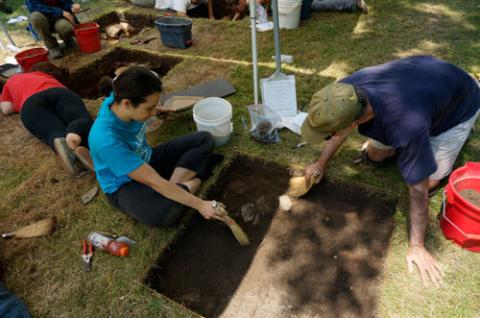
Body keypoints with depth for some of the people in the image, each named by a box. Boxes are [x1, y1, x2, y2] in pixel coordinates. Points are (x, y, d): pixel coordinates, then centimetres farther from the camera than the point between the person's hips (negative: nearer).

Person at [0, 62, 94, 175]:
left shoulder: (12, 80, 39)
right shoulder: (51, 77, 44)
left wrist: (19, 102, 48)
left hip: (31, 103, -1)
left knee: (57, 135, -18)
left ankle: (61, 143, -54)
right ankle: (75, 133, -55)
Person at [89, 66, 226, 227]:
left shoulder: (122, 97, -19)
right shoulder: (107, 140, -37)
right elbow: (155, 182, -33)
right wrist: (199, 204, -28)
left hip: (147, 161, 7)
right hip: (125, 186, -7)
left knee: (204, 139, -4)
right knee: (168, 212, -39)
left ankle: (174, 186, -12)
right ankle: (194, 180, -9)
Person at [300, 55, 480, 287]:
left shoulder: (405, 125, -48)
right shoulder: (347, 90, -31)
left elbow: (418, 189, -34)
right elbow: (341, 128, -7)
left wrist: (416, 246, -24)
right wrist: (321, 163, -5)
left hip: (459, 102, -5)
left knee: (428, 182, -8)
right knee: (373, 157, 4)